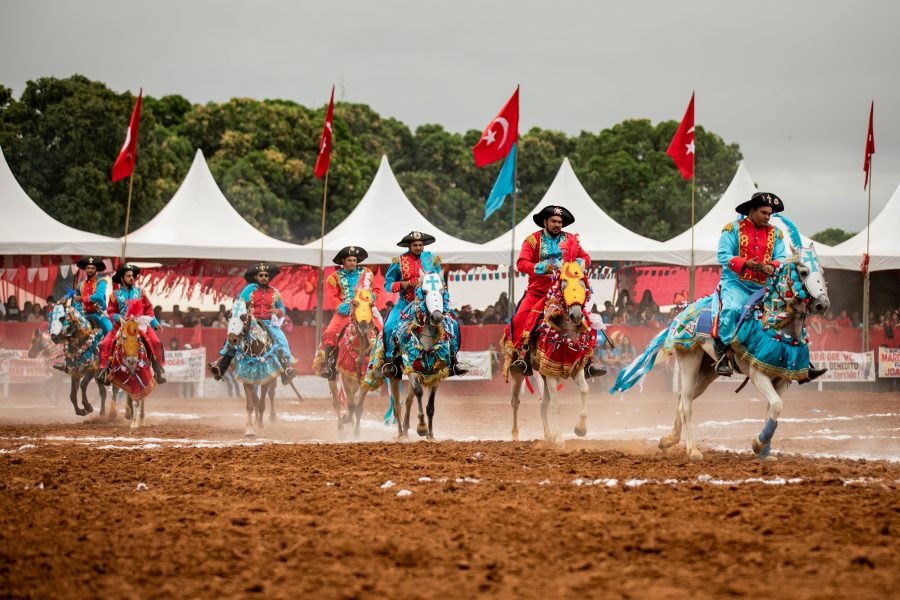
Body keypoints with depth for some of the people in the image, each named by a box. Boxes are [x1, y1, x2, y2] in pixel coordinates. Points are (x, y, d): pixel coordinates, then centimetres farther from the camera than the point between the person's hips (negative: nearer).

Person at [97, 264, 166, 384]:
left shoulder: (140, 292, 11)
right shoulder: (115, 295, 8)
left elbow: (148, 309, 12)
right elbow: (110, 311, 10)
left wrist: (154, 322, 2)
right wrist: (117, 317, -11)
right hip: (121, 325, 0)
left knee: (155, 341, -24)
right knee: (105, 343, -19)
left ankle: (159, 370, -16)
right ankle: (104, 369, -7)